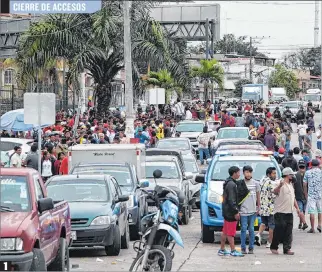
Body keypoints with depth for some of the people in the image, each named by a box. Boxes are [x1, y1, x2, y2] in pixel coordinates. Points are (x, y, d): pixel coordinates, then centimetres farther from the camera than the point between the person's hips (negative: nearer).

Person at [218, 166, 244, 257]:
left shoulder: (229, 183, 15)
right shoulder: (231, 184, -17)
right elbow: (231, 200, -21)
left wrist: (236, 210, 22)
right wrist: (236, 212, -20)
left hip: (227, 211, 10)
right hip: (230, 212, -10)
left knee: (225, 232, 13)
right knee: (230, 232, -5)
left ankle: (222, 250, 17)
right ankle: (233, 251, -3)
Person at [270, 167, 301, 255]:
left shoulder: (290, 185, 19)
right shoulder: (281, 184, -9)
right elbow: (275, 192, -29)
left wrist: (297, 208, 21)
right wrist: (279, 186, -48)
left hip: (289, 212, 8)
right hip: (280, 212, -8)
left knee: (288, 232, 5)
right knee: (279, 230, -5)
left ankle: (287, 249, 7)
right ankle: (274, 247, 8)